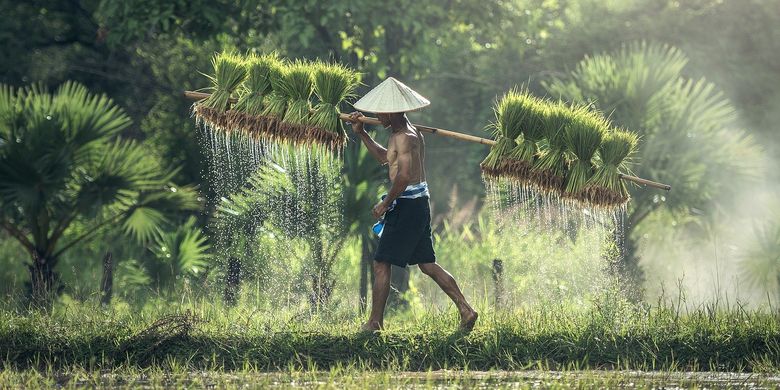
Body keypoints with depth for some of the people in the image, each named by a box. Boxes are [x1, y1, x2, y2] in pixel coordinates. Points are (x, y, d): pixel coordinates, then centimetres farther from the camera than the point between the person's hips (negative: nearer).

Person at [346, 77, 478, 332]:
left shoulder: (404, 138, -16)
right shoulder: (411, 134, 16)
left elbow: (404, 175, -27)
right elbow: (385, 158, 32)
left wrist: (386, 203, -17)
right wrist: (361, 134, 26)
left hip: (407, 204, -10)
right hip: (420, 203, 10)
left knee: (382, 264, -3)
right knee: (427, 265, 13)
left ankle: (375, 323, 0)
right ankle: (466, 310, 8)